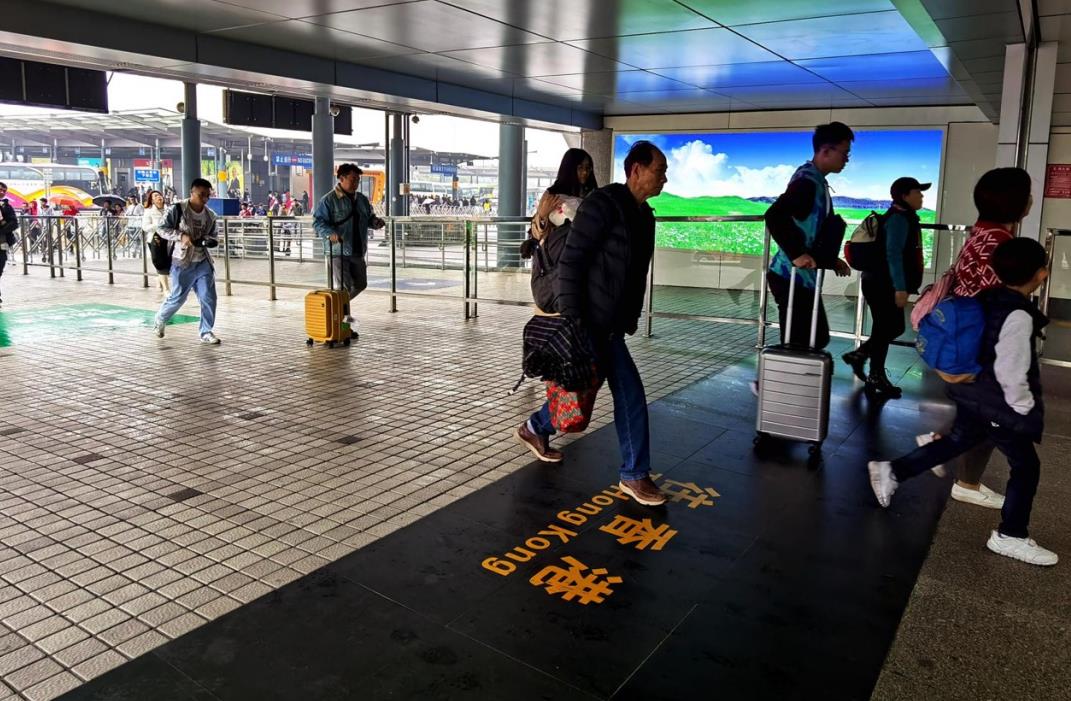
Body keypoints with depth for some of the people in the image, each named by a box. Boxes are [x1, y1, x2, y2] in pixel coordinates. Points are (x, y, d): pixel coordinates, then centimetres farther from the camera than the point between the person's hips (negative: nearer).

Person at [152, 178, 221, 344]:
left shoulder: (210, 215, 5)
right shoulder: (178, 209, -9)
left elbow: (213, 237, 15)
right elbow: (162, 228, -9)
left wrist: (211, 240, -9)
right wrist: (181, 236, -23)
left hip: (203, 263, 4)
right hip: (182, 264, -4)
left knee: (209, 298, -4)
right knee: (178, 298, 4)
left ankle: (206, 332, 8)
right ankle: (160, 320, 33)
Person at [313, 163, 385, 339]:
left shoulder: (361, 199, 13)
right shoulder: (329, 200, -7)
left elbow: (368, 217, 22)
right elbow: (318, 222, -10)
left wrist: (375, 222, -1)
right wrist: (330, 233, -29)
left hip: (357, 251, 7)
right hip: (338, 252, -7)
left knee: (360, 284, 13)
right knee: (345, 286, -9)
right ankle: (345, 321, 1)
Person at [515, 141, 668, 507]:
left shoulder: (644, 215, 14)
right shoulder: (603, 204, -15)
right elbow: (570, 261, -19)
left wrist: (631, 318, 17)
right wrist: (570, 318, -22)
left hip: (611, 322, 10)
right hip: (590, 320, -10)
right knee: (629, 392, -6)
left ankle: (536, 429, 39)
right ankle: (635, 475, 8)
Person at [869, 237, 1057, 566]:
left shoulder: (988, 298, 1)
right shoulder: (1019, 316, -25)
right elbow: (1011, 371, -25)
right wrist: (1025, 408, -13)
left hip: (973, 394, 9)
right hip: (999, 405, -9)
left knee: (957, 441, 26)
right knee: (1026, 466, 6)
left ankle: (891, 471, 28)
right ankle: (1010, 536, 17)